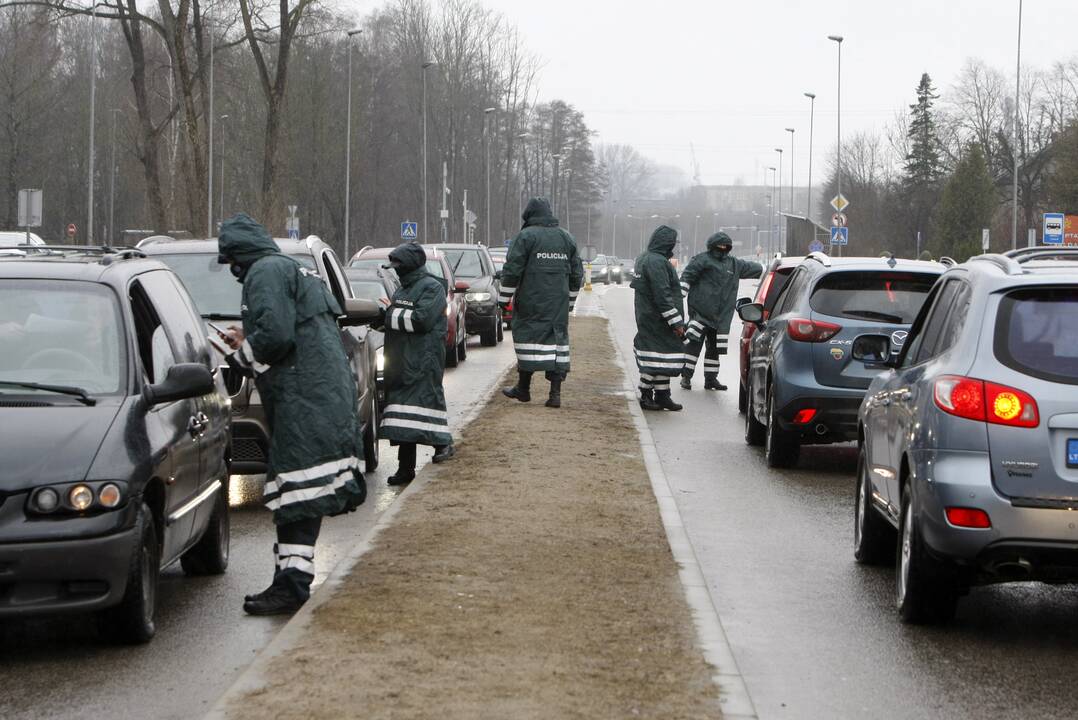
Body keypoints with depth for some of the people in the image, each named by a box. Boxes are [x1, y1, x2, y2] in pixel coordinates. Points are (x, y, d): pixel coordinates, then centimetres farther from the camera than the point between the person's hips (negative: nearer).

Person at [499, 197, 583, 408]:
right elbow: (577, 274, 18)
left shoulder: (526, 236, -5)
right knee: (558, 338, 4)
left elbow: (512, 270, -9)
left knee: (528, 336, 3)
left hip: (531, 304, -5)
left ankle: (523, 388, 10)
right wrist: (569, 302, 27)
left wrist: (504, 298, -1)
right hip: (559, 305, 5)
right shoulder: (566, 238, 13)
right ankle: (555, 393, 0)